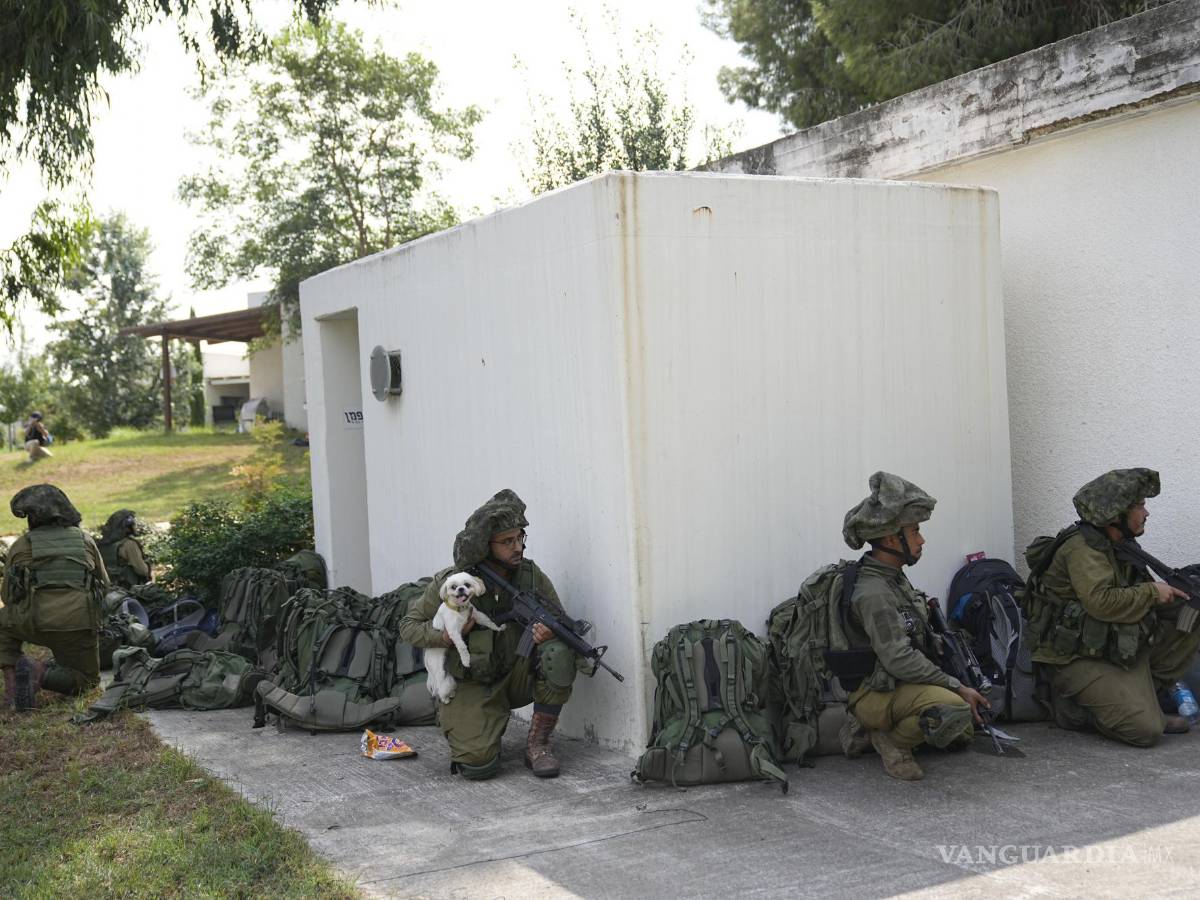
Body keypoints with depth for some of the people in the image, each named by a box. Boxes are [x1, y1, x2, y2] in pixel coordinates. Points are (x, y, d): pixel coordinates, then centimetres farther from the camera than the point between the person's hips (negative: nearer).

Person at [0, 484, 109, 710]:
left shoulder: (21, 544, 12)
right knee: (87, 679, 21)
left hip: (35, 623, 0)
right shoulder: (85, 539, 17)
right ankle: (42, 674, -10)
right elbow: (105, 584, 24)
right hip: (81, 622, 1)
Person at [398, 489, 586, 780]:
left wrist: (553, 630, -28)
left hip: (518, 675, 3)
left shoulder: (532, 576, -8)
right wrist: (446, 636, -23)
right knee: (478, 765, -23)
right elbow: (408, 626, -3)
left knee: (558, 653, -28)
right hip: (472, 685, -2)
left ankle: (538, 744, -12)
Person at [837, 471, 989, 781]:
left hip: (901, 686, 10)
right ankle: (893, 741, -8)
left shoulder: (896, 579, 10)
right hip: (875, 694, -10)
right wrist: (958, 688, -22)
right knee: (952, 708, -33)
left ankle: (873, 728, 14)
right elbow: (899, 660, -27)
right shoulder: (872, 593, -22)